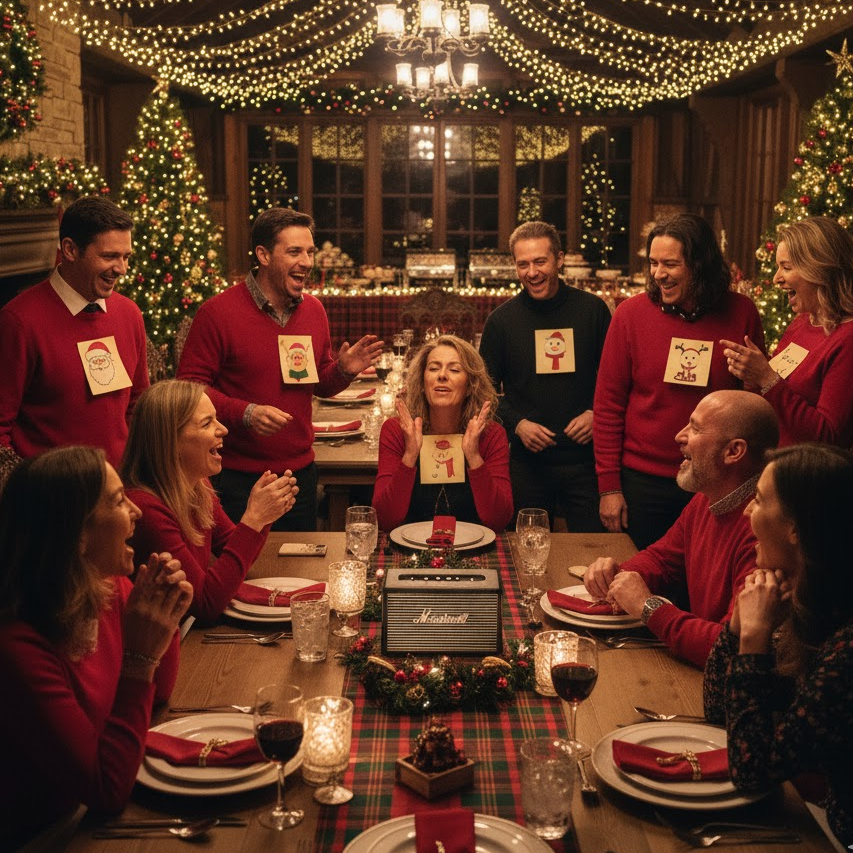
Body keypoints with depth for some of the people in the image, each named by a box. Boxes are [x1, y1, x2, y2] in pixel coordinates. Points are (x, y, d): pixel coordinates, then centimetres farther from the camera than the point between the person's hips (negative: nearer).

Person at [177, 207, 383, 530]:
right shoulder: (218, 312, -11)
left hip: (302, 472, 6)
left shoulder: (313, 310, 7)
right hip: (239, 479, -5)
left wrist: (344, 370, -4)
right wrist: (245, 413, -24)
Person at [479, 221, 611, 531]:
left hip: (585, 458, 0)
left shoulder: (592, 310, 1)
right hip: (527, 461, 0)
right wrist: (516, 424, -10)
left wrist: (596, 413, -8)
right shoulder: (501, 320, 1)